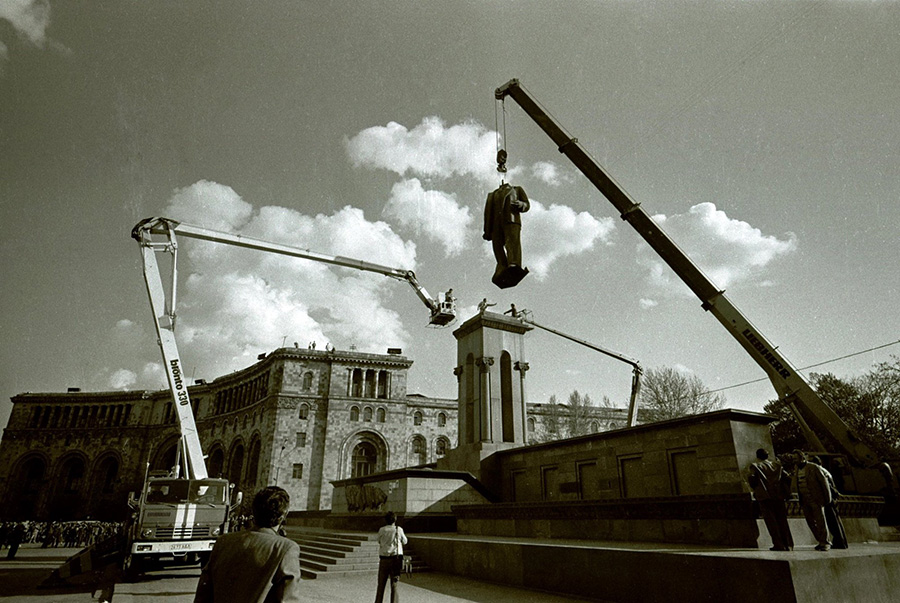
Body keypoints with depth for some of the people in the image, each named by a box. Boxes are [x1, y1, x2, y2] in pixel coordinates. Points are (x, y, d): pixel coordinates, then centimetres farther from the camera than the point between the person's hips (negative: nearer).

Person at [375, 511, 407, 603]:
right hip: (395, 558, -2)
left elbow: (379, 541, 13)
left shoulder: (381, 530, -2)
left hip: (383, 559, 2)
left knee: (381, 584, 15)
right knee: (395, 584, 2)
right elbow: (404, 541, 9)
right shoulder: (399, 529, -5)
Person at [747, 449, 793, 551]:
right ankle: (788, 544, 12)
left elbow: (752, 479, -11)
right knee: (782, 520, 12)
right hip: (779, 496, 4)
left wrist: (754, 489, 8)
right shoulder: (777, 464, 11)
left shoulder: (755, 466, -1)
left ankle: (779, 545, -3)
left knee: (771, 521, 0)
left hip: (764, 497, -4)